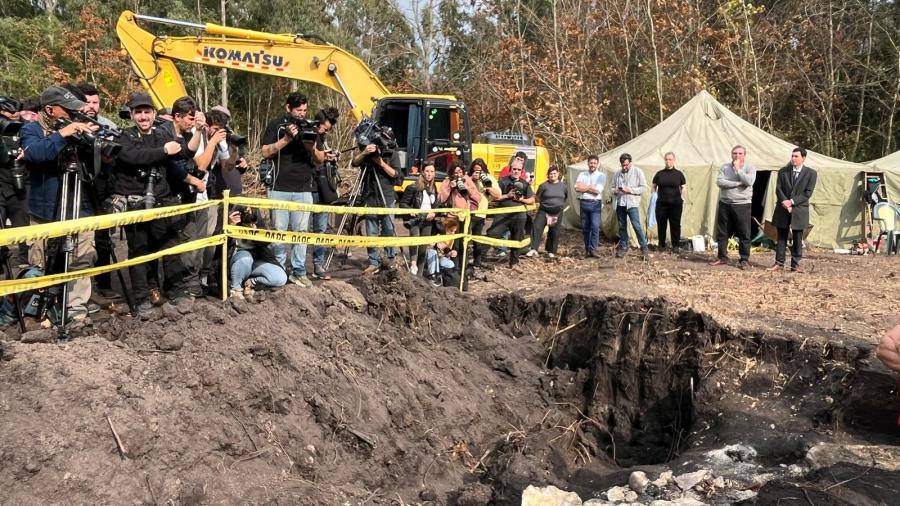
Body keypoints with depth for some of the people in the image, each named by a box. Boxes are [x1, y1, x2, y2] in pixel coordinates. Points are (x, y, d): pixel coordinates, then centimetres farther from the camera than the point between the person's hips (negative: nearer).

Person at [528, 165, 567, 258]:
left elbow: (566, 197, 19)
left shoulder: (563, 186, 4)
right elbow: (537, 198, 3)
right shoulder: (544, 185, -4)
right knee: (537, 227, -18)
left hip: (557, 212, 2)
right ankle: (534, 249, -22)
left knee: (554, 232, 8)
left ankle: (551, 251, 22)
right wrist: (545, 203, 6)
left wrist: (560, 204, 13)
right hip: (544, 211, -2)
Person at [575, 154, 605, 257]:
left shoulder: (601, 175, 4)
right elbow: (577, 188, -5)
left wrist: (585, 187, -4)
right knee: (585, 228, 7)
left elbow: (597, 190, -10)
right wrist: (590, 187, -8)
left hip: (595, 204, -3)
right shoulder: (582, 174, 11)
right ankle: (587, 249, 17)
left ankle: (593, 250, -10)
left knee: (595, 227, -13)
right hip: (583, 203, 3)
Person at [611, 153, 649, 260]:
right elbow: (612, 187, 17)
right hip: (620, 203, 5)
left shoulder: (638, 171, -2)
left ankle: (644, 248, -6)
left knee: (637, 226, -11)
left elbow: (644, 187, -5)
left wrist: (630, 190, -15)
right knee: (622, 226, 11)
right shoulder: (617, 173, 11)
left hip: (632, 204, -5)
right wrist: (615, 190, -7)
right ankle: (623, 247, 23)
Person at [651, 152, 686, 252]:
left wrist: (682, 199, -1)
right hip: (661, 203, 1)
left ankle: (676, 245, 13)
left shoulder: (679, 174, 4)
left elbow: (683, 187, 9)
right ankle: (661, 245, 18)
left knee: (675, 225, 3)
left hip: (675, 203, -1)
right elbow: (654, 187, 13)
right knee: (661, 225, 6)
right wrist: (654, 197, 1)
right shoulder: (659, 174, 5)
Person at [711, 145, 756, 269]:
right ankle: (722, 257, 20)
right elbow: (719, 182, -9)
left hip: (742, 205, -3)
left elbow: (749, 181, -18)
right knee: (722, 233, 9)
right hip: (725, 204, 3)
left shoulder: (750, 168, 1)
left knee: (744, 234, -1)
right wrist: (738, 183, -13)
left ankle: (745, 260, 7)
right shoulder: (725, 167, 7)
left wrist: (738, 169, -11)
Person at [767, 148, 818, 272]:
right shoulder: (783, 171, 7)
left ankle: (795, 264, 11)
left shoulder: (811, 173, -1)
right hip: (783, 209, 2)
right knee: (781, 237, 6)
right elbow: (778, 188, 2)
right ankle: (779, 263, 11)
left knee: (797, 239, 4)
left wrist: (792, 201, -16)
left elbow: (808, 193, -7)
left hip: (799, 210, -2)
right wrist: (784, 201, -15)